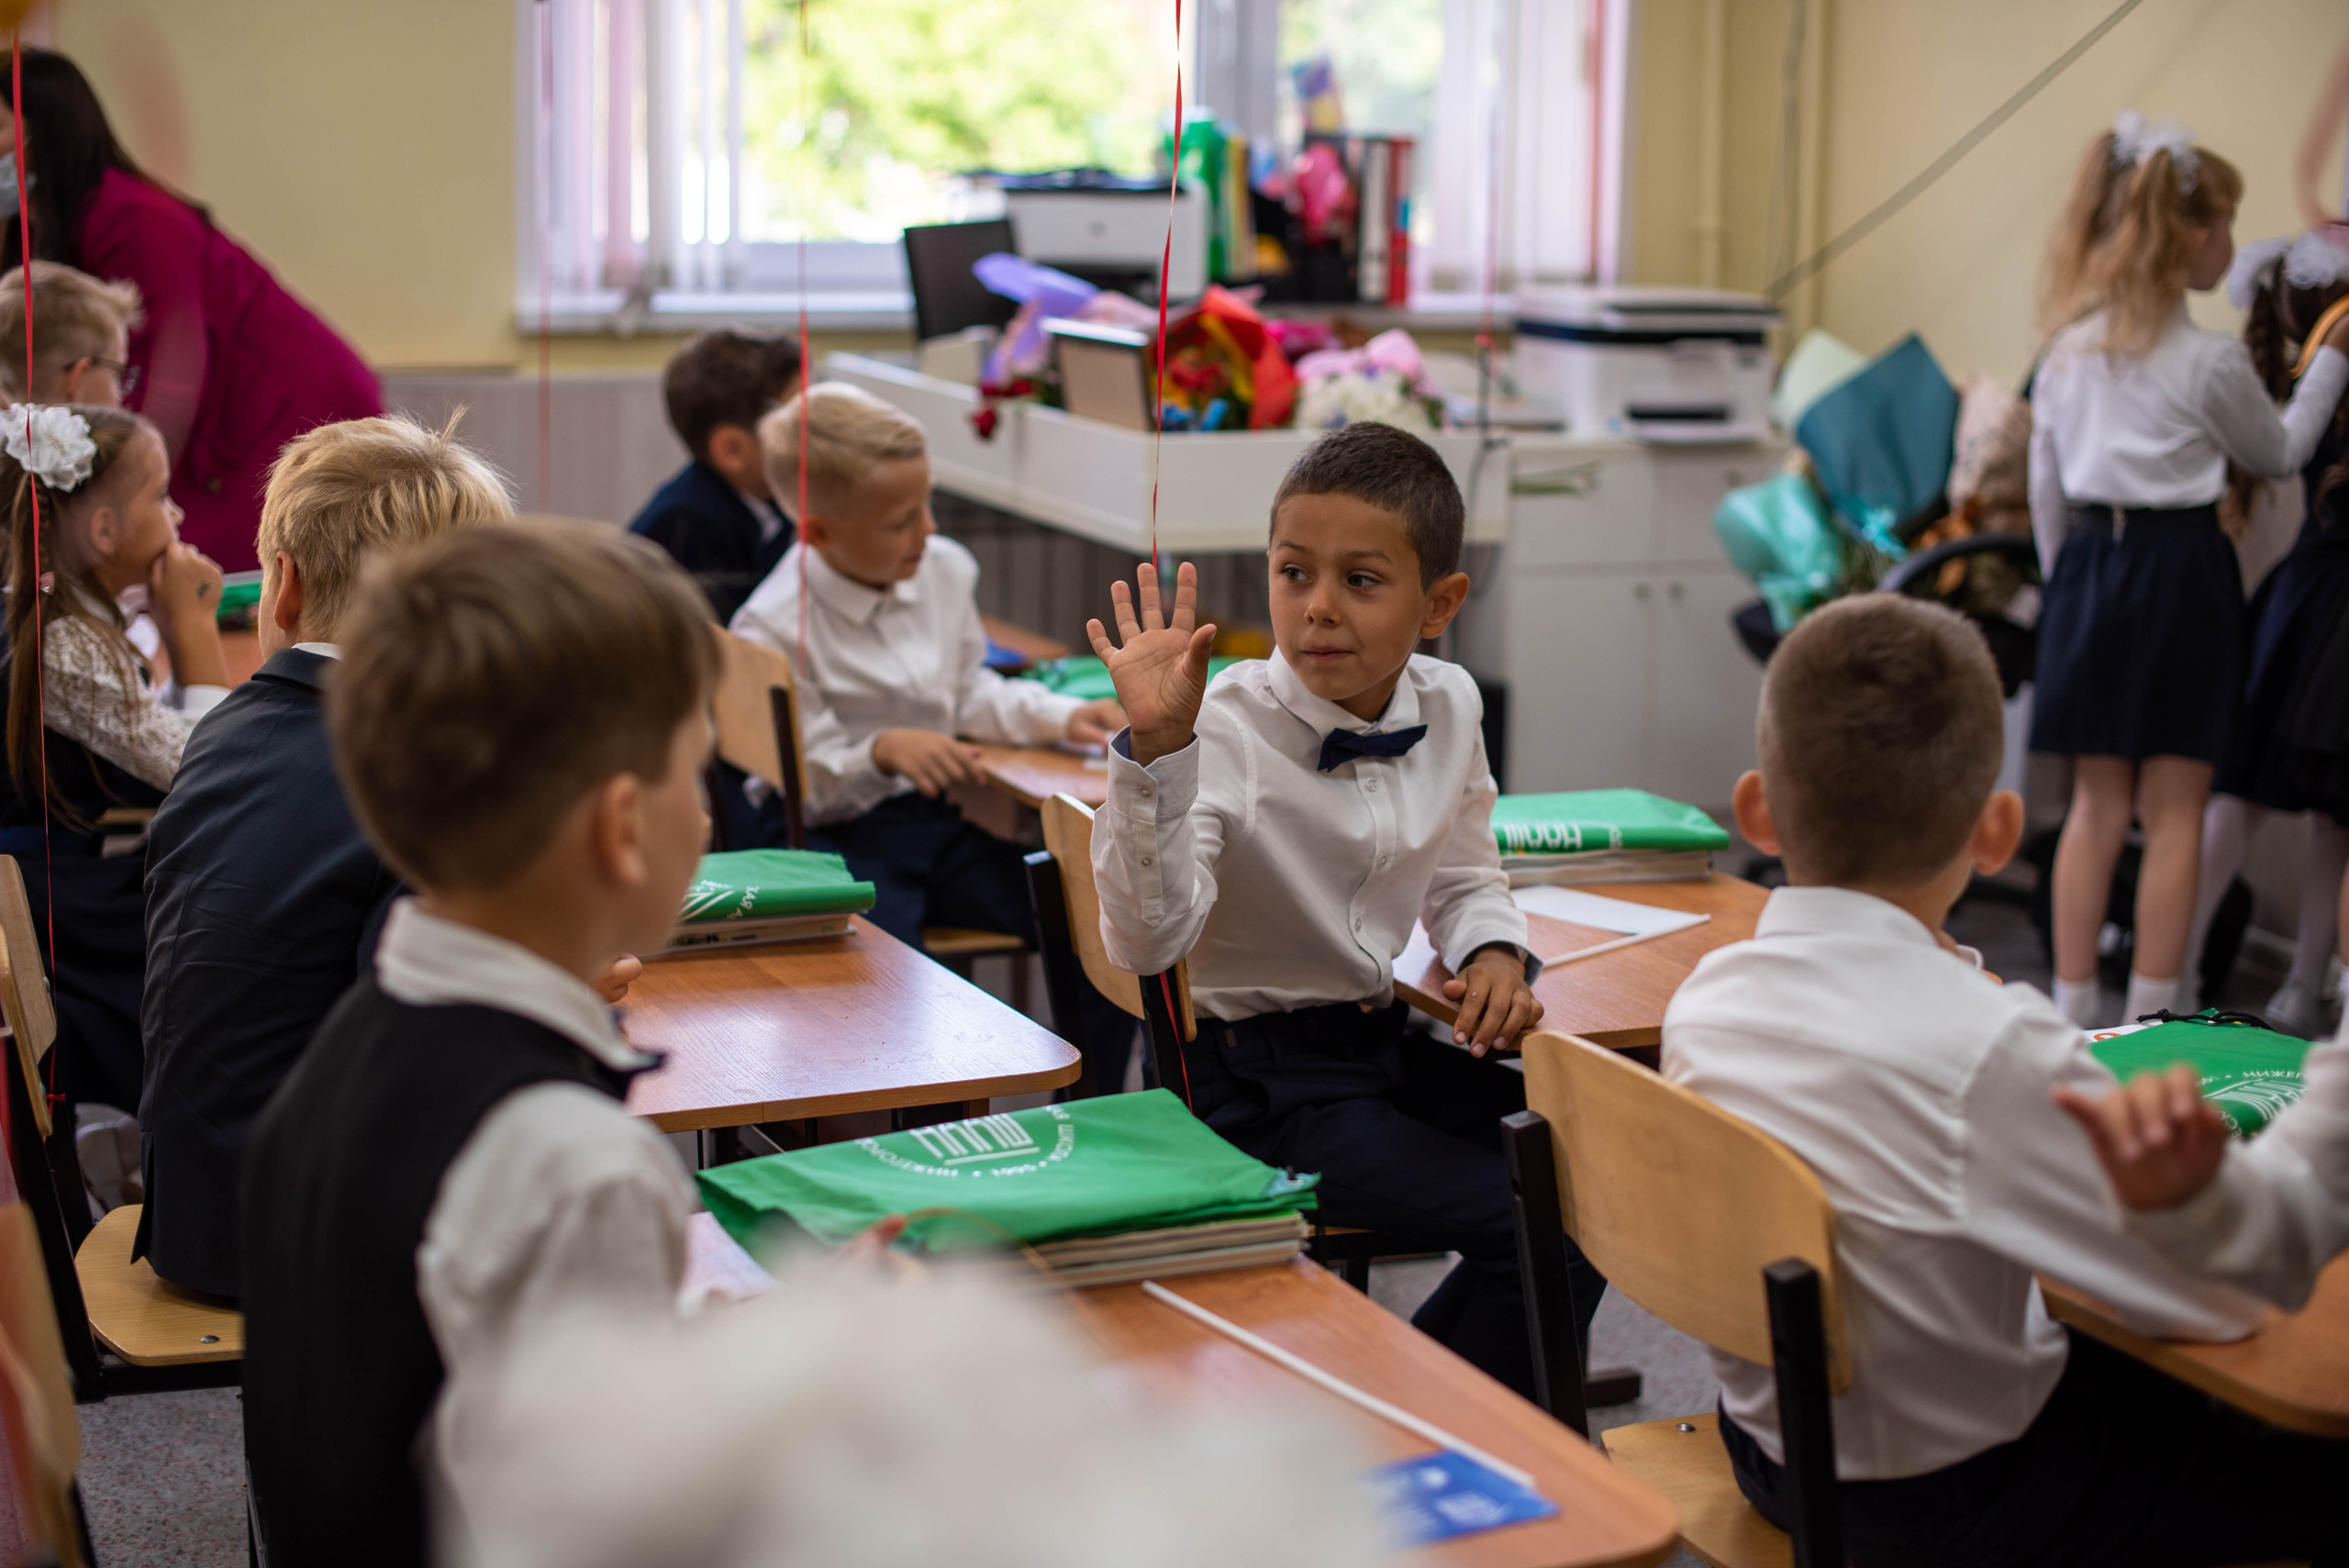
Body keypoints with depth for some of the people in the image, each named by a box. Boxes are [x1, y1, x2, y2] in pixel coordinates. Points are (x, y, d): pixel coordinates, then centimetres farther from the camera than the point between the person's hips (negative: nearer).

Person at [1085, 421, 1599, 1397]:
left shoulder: (1448, 708, 1)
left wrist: (1494, 952, -3)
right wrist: (1155, 749, -40)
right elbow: (1148, 939, -31)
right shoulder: (1222, 731, -19)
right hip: (1264, 1081, -7)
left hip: (1385, 1041, 7)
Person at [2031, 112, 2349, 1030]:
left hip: (2089, 566, 5)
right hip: (2180, 571, -5)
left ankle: (2073, 1011, 13)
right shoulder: (2211, 362, -9)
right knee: (2173, 810, 2)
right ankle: (2151, 1017, 4)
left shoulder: (2070, 349, 6)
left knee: (2096, 804, 11)